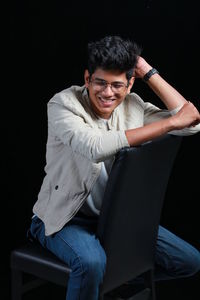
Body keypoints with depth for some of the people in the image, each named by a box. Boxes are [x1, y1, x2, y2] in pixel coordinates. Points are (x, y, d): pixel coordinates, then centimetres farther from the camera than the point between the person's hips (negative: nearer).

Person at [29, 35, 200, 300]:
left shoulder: (133, 105, -3)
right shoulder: (63, 104, -18)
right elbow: (96, 147, -37)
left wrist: (149, 73, -11)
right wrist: (170, 122, -34)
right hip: (66, 217, -5)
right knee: (91, 263, -38)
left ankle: (111, 276, 19)